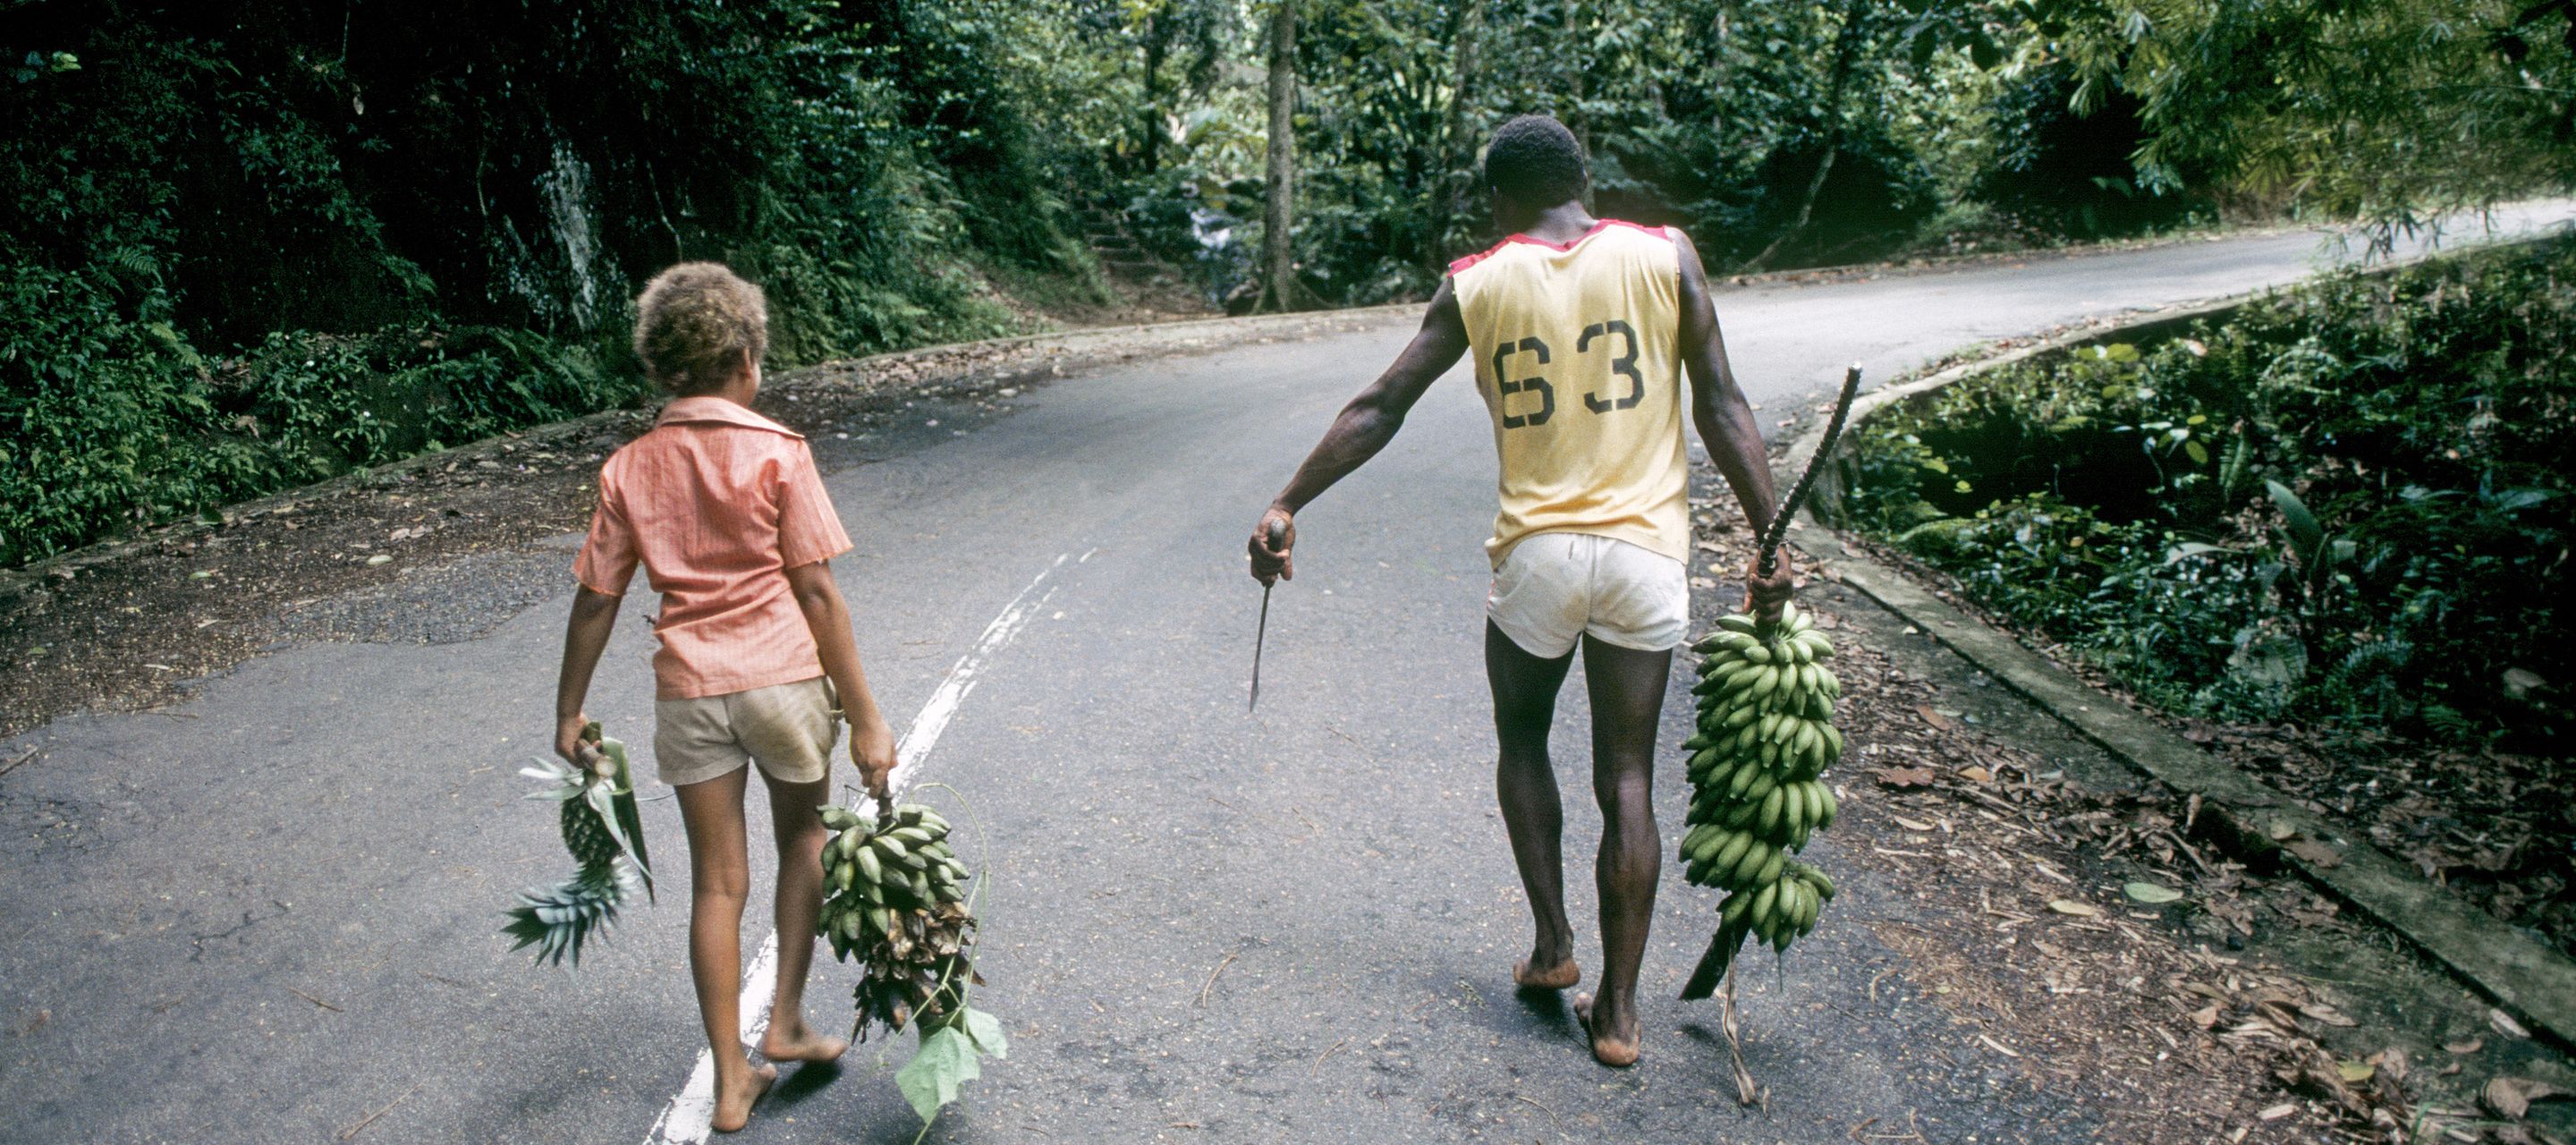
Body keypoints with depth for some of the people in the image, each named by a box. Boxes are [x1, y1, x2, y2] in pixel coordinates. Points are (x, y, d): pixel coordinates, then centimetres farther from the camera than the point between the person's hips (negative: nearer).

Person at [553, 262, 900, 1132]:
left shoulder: (630, 469, 2)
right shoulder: (777, 453, -8)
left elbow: (596, 601, 6)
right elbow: (816, 591, -11)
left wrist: (569, 712, 18)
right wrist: (864, 715, -8)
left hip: (688, 691, 3)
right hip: (781, 678, -2)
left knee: (717, 882, 11)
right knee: (804, 841, 23)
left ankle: (731, 1082, 18)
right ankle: (787, 1022, 25)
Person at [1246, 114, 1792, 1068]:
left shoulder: (1477, 284, 2)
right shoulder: (1664, 256, 2)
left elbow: (1380, 408, 0)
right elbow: (1721, 409, -2)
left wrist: (1287, 506, 4)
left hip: (1536, 550, 0)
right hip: (1645, 551, 1)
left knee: (1522, 740, 24)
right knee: (1626, 776, 8)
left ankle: (1552, 943, 21)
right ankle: (1617, 1009, 13)